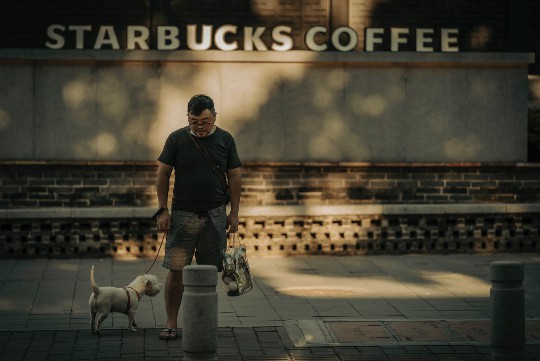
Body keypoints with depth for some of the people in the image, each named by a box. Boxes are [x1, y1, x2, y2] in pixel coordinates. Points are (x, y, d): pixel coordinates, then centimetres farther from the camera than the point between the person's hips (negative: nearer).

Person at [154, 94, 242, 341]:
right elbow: (163, 175, 3)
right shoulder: (176, 139, 1)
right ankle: (171, 323, 4)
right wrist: (162, 210, -3)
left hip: (215, 216, 1)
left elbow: (234, 177, 8)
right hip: (182, 214, -1)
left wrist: (234, 212, 3)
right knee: (176, 270, -5)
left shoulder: (225, 140, 5)